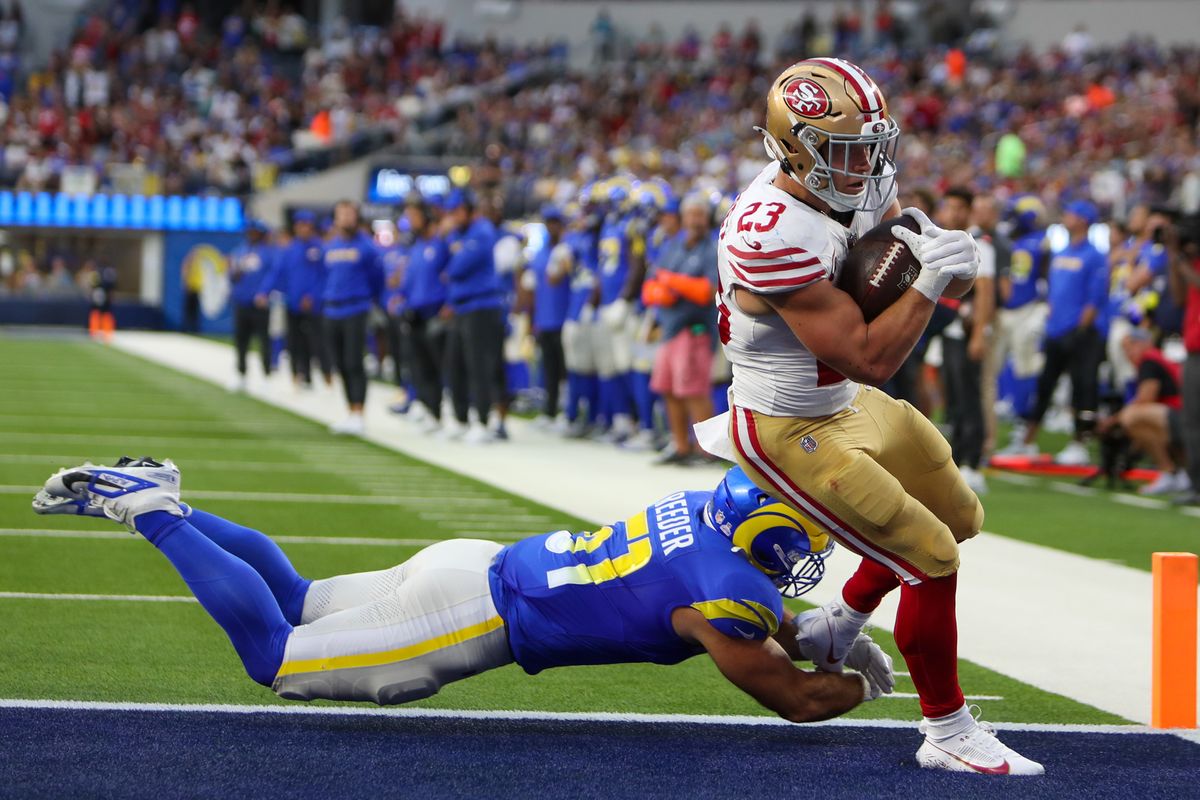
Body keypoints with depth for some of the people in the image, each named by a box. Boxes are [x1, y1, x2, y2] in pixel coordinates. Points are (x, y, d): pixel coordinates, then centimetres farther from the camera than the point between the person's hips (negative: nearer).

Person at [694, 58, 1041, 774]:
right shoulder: (776, 236, -33)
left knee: (960, 518, 21)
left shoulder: (858, 190, -5)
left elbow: (956, 281, 5)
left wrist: (944, 254, -17)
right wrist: (928, 281, -30)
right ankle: (948, 733, 6)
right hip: (791, 433, -9)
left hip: (846, 403, 9)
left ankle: (838, 625, 37)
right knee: (933, 559, -9)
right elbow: (869, 359, -31)